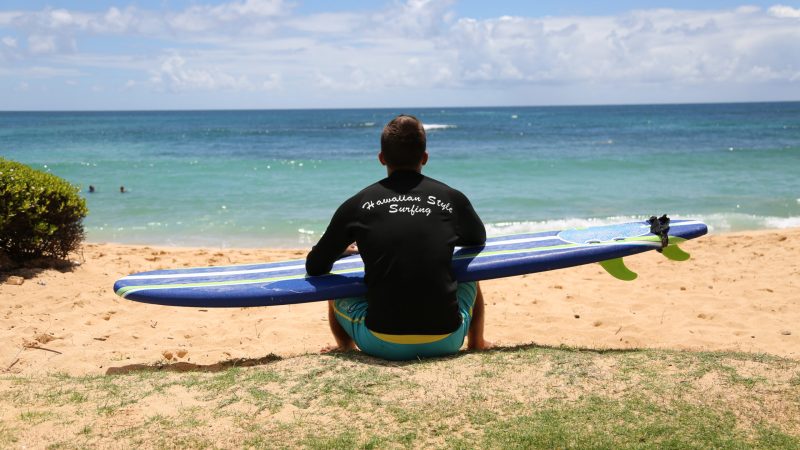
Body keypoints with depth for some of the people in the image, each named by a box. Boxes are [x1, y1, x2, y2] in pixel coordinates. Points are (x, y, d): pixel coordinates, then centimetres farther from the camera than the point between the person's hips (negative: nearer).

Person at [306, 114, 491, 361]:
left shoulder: (357, 204, -1)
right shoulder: (452, 199, 3)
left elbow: (315, 268, 9)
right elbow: (479, 240, 25)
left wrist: (344, 248, 30)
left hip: (382, 346, -1)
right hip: (446, 342, 1)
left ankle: (346, 348, 48)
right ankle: (476, 345, 48)